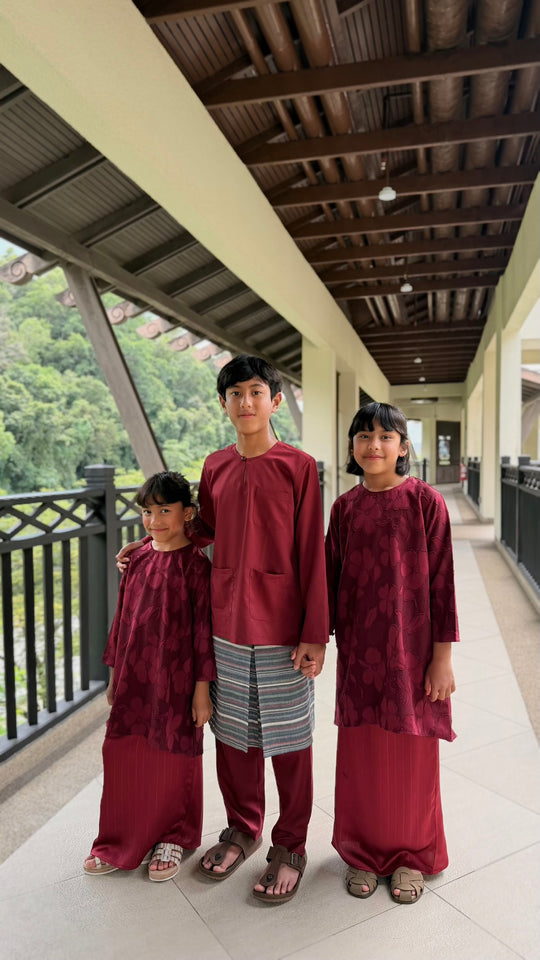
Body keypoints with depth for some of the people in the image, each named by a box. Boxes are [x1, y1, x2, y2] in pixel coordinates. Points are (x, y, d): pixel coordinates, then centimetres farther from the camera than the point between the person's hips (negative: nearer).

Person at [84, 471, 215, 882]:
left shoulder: (195, 564, -12)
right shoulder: (138, 559, 3)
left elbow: (203, 629, -11)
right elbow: (122, 616, 10)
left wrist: (202, 687, -10)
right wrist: (115, 672, 13)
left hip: (175, 679, -5)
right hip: (133, 678, 5)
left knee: (174, 757, 10)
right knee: (125, 755, 13)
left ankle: (173, 837, 34)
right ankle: (125, 839, 35)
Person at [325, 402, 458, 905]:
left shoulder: (425, 501, -8)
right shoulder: (345, 506, 2)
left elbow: (441, 580, -7)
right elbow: (332, 578, 7)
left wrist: (442, 655, -8)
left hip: (411, 649, -3)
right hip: (358, 650, 3)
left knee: (411, 753, 11)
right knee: (360, 753, 13)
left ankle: (412, 854, 35)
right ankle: (364, 851, 36)